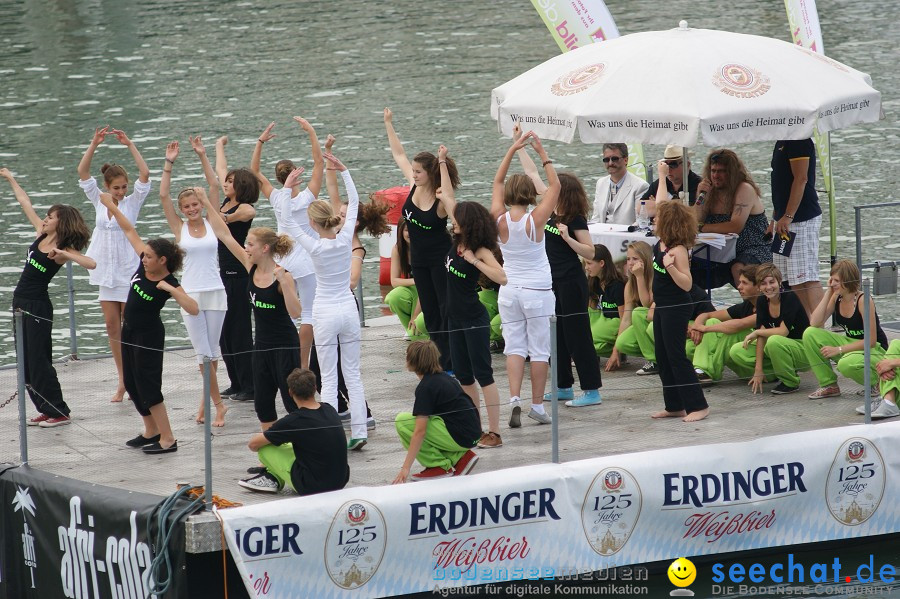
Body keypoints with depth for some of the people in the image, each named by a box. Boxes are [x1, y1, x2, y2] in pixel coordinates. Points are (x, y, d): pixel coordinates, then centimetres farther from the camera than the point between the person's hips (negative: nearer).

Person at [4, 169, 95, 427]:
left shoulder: (64, 249, -14)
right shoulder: (41, 235, 6)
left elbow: (91, 263, -30)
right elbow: (26, 204, 16)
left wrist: (63, 254, -34)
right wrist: (10, 179, 21)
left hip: (38, 306, -8)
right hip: (21, 302, 8)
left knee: (38, 360, -7)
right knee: (27, 361, 10)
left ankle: (59, 412, 0)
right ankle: (46, 409, 16)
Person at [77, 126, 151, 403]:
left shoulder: (132, 202, -4)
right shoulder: (99, 201, 4)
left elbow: (145, 174, -17)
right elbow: (82, 172, -3)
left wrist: (130, 145, -20)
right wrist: (94, 144, -13)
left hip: (129, 270, -4)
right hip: (106, 270, 4)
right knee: (112, 326, 4)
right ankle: (123, 382, 12)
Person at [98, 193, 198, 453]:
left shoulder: (171, 284, -23)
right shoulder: (145, 265, -5)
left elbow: (193, 309, -36)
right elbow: (130, 232, 4)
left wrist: (170, 290, -39)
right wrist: (112, 207, 5)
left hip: (149, 336, -8)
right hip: (130, 331, 8)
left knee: (148, 385, -9)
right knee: (132, 384, 15)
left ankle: (167, 439, -5)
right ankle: (152, 432, 28)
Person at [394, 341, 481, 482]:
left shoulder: (425, 387, -13)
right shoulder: (445, 378, 15)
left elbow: (420, 432, -18)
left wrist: (406, 468, -17)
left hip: (459, 437, -9)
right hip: (472, 435, 9)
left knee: (402, 422, -8)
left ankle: (440, 466, -3)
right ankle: (460, 457, 10)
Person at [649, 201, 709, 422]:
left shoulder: (678, 250, -21)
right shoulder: (661, 244, 3)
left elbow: (687, 284, -25)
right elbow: (664, 206, 19)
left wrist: (670, 266, -36)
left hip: (676, 310, -9)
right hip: (662, 307, 9)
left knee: (676, 357, -6)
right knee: (663, 358, 12)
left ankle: (697, 405, -2)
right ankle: (674, 406, 19)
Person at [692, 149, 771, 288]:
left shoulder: (745, 189, -12)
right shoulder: (711, 191, 8)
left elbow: (736, 227, -22)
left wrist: (702, 228, -17)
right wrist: (701, 197, -11)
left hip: (755, 251, -7)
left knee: (738, 269, -37)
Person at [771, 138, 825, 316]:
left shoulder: (798, 140, -14)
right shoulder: (782, 142, 16)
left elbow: (801, 179, -21)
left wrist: (788, 216, -24)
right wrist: (775, 218, 23)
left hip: (802, 220, -10)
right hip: (786, 221, 10)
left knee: (807, 279, -12)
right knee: (796, 281, 10)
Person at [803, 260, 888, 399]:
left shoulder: (863, 300, -22)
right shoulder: (836, 298, -2)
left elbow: (871, 341, -22)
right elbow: (814, 324, -13)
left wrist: (838, 350, -23)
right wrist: (828, 293, -15)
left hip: (875, 351, -7)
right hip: (851, 344, 7)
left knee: (846, 364, -40)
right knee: (810, 334, -11)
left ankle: (877, 380, -6)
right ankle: (829, 385, -2)